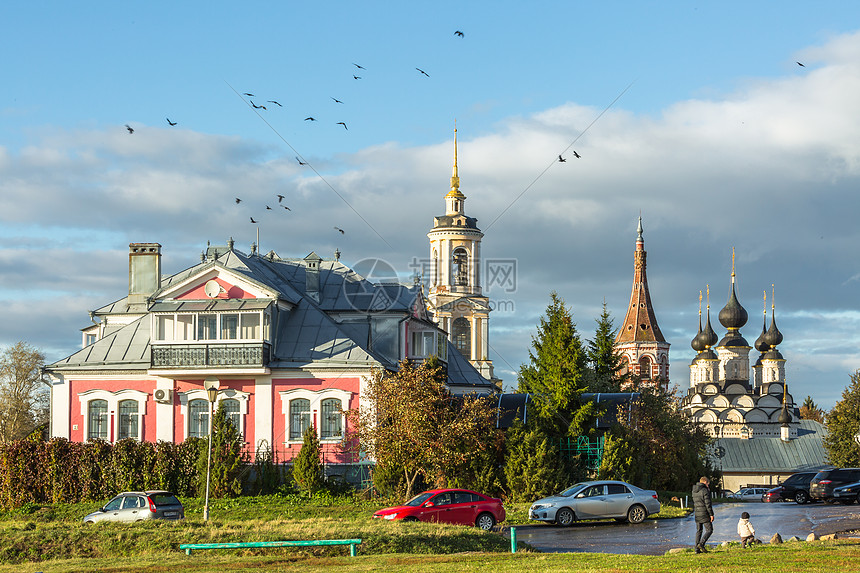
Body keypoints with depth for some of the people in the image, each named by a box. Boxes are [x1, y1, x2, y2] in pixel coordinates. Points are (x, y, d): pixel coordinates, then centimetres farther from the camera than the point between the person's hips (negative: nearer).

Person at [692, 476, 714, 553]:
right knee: (709, 530, 0)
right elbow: (707, 504, -16)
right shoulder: (705, 491, -12)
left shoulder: (694, 491, 12)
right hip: (704, 514, -7)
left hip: (697, 514, 7)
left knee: (699, 531, 11)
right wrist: (711, 514, -12)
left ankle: (697, 548, 7)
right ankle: (701, 544, -16)